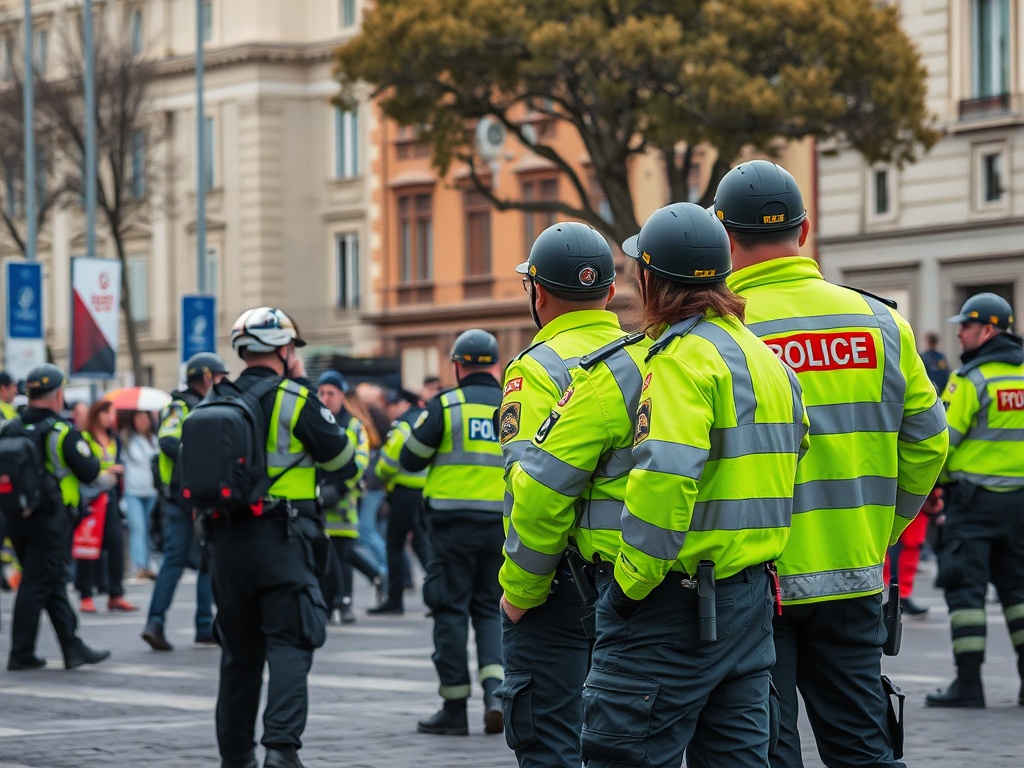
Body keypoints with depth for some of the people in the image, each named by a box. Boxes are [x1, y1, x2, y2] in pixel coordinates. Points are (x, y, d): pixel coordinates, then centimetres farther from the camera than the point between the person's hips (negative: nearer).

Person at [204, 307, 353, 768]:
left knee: (239, 651, 14)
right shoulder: (294, 401, -8)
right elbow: (340, 456, 2)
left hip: (227, 539, 5)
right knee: (289, 645, -5)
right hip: (282, 539, -5)